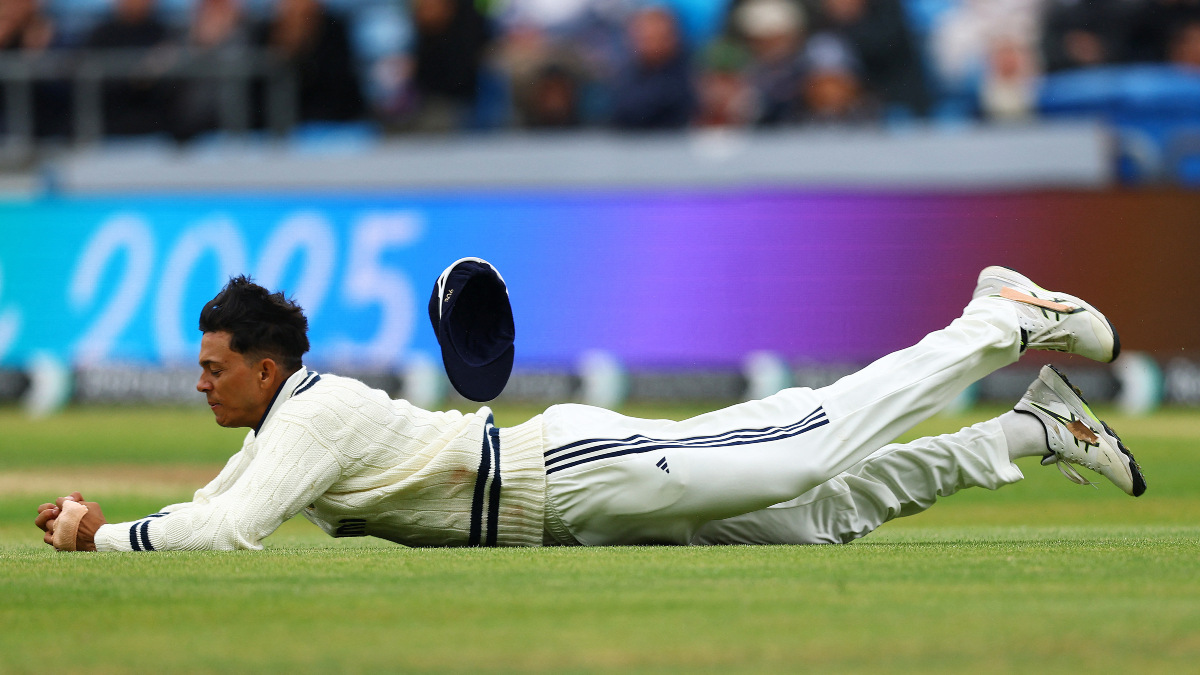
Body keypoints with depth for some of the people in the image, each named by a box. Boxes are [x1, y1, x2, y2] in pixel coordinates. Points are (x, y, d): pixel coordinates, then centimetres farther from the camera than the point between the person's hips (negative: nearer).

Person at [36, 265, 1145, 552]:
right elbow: (214, 506, 24)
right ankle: (1037, 430, 12)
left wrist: (106, 538, -22)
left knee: (812, 457, -12)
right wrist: (93, 516, 9)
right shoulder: (275, 424, 11)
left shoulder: (312, 417, -18)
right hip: (565, 500, 8)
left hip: (574, 474, -8)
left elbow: (231, 533, -30)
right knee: (826, 511, 8)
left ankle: (1005, 327, -3)